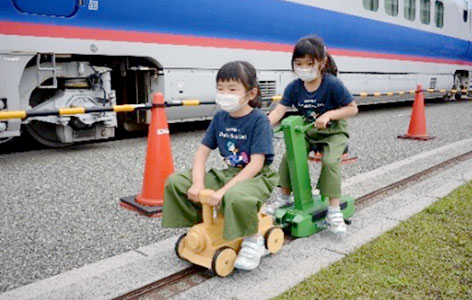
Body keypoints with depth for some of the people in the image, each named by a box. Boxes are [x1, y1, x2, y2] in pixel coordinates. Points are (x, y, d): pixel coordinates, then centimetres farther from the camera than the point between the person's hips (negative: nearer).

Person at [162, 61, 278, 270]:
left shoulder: (259, 120, -17)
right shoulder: (220, 118, 1)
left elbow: (256, 164, -23)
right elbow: (202, 151, 2)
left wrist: (225, 189, -29)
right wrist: (198, 183, -15)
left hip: (257, 177, -6)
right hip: (228, 173, 6)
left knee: (235, 196, -42)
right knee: (175, 181, -6)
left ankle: (253, 241, -11)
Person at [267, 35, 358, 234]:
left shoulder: (332, 84, -20)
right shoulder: (294, 87, -9)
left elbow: (353, 109, -14)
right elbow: (279, 111, -19)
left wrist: (329, 115, -29)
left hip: (333, 132, -4)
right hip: (307, 132, 5)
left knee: (330, 161, -28)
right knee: (288, 157, -11)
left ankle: (334, 210, -15)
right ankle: (285, 197, 11)